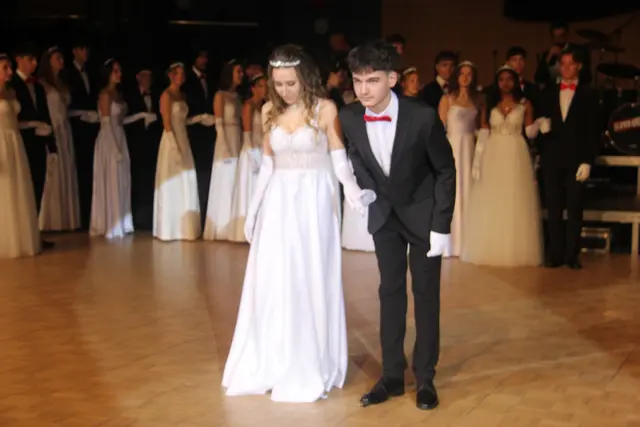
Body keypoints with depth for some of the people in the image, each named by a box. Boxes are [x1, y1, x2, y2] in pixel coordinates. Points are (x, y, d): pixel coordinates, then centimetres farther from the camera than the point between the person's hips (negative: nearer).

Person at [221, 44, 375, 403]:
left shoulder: (325, 109, -7)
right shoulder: (271, 111, 6)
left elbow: (339, 159, -9)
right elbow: (267, 166, 11)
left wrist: (354, 192, -27)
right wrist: (253, 210, 10)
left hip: (313, 203, -4)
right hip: (278, 203, 4)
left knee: (311, 284, 2)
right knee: (271, 285, 6)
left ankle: (309, 370, 14)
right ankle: (268, 366, 19)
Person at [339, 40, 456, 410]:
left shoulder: (423, 116, -27)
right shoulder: (349, 118, -16)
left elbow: (446, 170, -15)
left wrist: (442, 225, -15)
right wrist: (367, 193, 0)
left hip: (423, 213, -3)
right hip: (383, 214, 3)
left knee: (426, 295, 4)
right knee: (390, 293, 9)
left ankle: (425, 378, 15)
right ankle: (392, 376, 17)